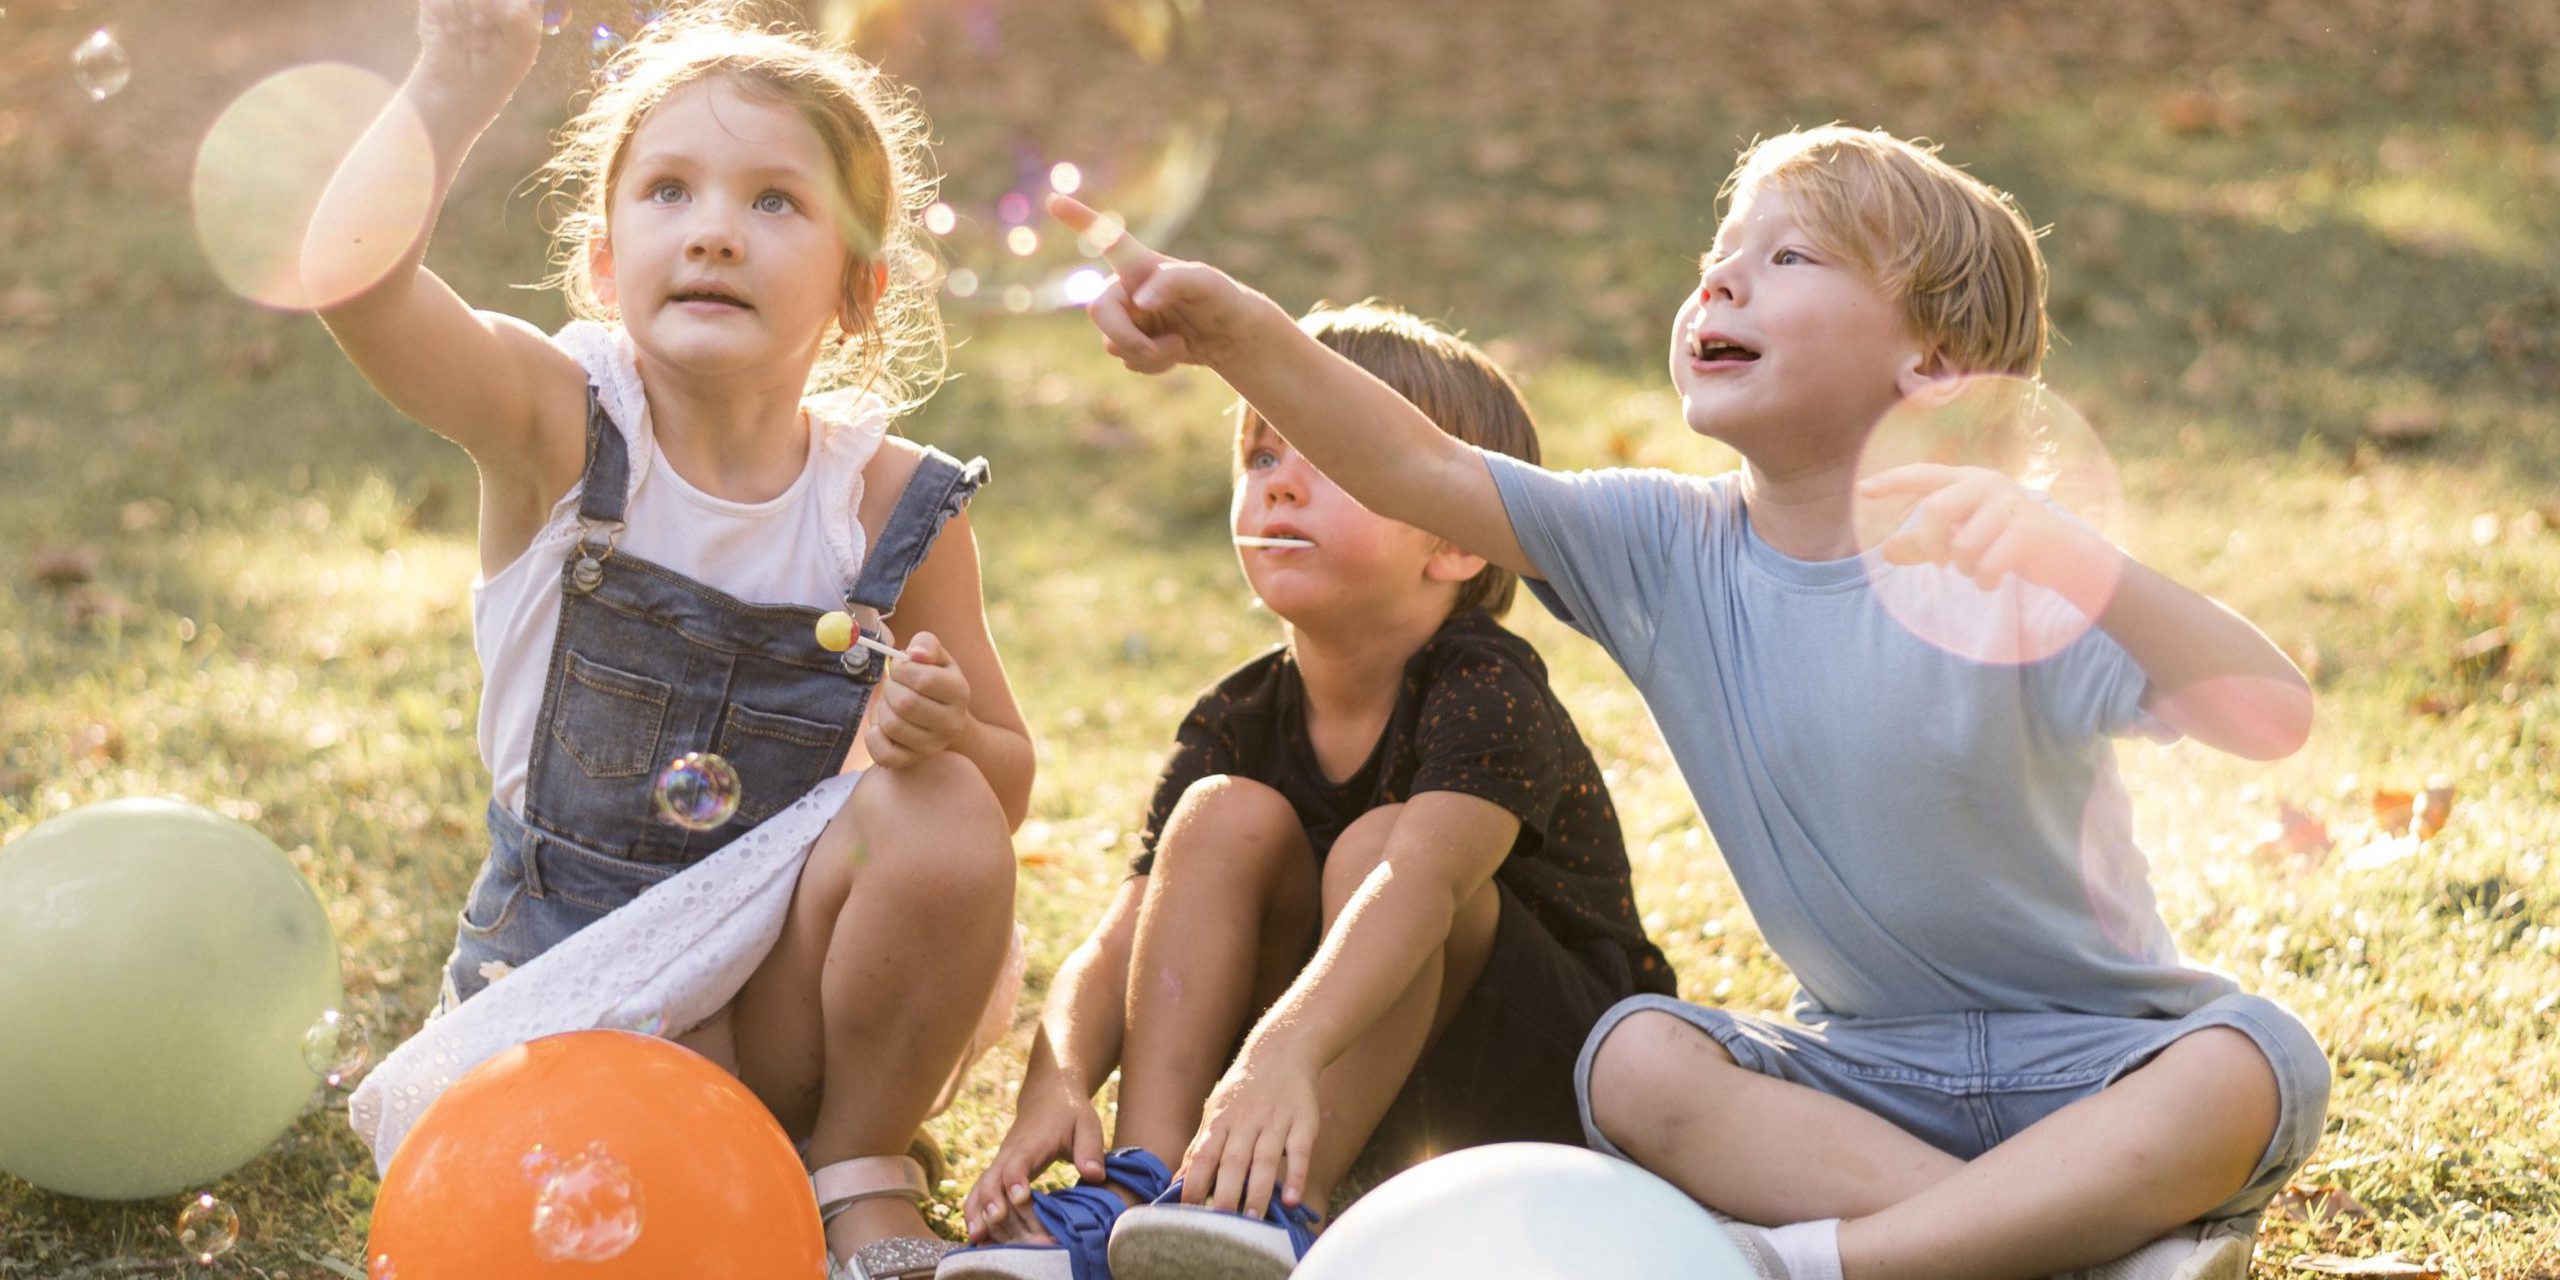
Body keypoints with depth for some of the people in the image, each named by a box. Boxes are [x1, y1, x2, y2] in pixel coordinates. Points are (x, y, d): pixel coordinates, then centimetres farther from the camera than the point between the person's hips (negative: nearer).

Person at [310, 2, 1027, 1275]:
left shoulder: (894, 505, -8)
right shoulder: (558, 427, -11)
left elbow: (1005, 786, 0)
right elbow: (348, 270, -30)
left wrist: (939, 732, -22)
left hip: (787, 979, 2)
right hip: (568, 973, -1)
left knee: (938, 814, -29)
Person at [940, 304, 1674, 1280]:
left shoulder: (1487, 691, -22)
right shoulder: (1240, 727, -4)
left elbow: (1420, 880, -42)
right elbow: (1123, 942, -14)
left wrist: (1284, 1053, -59)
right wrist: (1055, 1084, -35)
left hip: (1545, 1087, -5)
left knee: (1375, 843, -29)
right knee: (1225, 815, -16)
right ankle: (1138, 1182, -26)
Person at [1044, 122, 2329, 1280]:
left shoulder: (2000, 566, -18)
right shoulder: (1668, 552, -4)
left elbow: (2274, 715, -30)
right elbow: (1423, 472, -16)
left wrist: (2077, 560, -45)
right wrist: (1239, 334, -31)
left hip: (2093, 1052, -3)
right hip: (1865, 1060, 3)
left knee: (2248, 1069, -33)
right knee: (1635, 1065, -23)